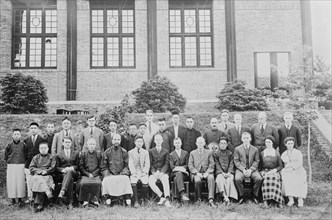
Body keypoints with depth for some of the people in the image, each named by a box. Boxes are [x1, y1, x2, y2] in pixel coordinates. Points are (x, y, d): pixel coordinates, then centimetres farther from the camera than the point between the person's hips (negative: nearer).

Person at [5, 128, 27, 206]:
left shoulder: (23, 145, 0)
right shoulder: (9, 145, 2)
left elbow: (26, 154, 7)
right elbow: (6, 155, 13)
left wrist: (23, 161, 4)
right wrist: (9, 161, 8)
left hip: (21, 165, -1)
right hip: (11, 166, 1)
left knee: (20, 182, -3)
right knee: (11, 182, 1)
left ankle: (20, 199, 4)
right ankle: (13, 199, 10)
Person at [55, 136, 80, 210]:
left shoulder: (76, 153, 22)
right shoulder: (58, 154, 19)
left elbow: (78, 166, 13)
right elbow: (56, 168, 9)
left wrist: (72, 168, -11)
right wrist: (63, 170, -15)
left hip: (73, 173, 0)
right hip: (61, 174, 0)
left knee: (69, 171, -40)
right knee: (70, 179, -38)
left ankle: (62, 192, -58)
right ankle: (70, 202, -49)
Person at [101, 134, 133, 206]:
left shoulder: (124, 152, 10)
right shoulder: (107, 152, 10)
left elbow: (126, 166, 8)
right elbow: (104, 167, 9)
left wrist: (123, 173, -10)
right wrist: (108, 174, -8)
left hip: (121, 174, 0)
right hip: (110, 175, 0)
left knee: (126, 179, -32)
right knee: (106, 180, -32)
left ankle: (128, 200, -31)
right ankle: (108, 198, -26)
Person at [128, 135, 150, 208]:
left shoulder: (146, 152, 12)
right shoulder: (131, 152, 8)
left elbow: (147, 164, 6)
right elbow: (131, 164, 0)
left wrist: (144, 172, -11)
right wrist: (133, 173, -14)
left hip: (143, 172, 1)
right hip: (134, 172, 0)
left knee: (145, 182, -28)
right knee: (133, 182, -31)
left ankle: (144, 199, -5)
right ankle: (135, 201, -19)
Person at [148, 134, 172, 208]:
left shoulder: (166, 151, 14)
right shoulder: (151, 151, 15)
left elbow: (166, 164, 5)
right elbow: (150, 164, 7)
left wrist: (161, 172, -13)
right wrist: (154, 172, -11)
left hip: (163, 172, -1)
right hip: (154, 172, 1)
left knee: (165, 180, -34)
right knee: (151, 182, -31)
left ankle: (167, 199, -41)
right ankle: (161, 196, -23)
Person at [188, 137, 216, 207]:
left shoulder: (209, 152, 16)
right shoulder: (192, 153, 16)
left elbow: (212, 165, 7)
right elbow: (190, 165, 6)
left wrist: (207, 172, -11)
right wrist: (197, 173, -10)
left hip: (206, 172, 0)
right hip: (196, 173, 0)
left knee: (211, 178, -34)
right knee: (197, 180, -34)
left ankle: (211, 200, -40)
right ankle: (199, 199, -13)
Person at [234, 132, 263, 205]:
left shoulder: (255, 149, 10)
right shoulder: (237, 149, 6)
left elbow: (256, 161, 5)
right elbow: (236, 161, 1)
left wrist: (250, 170, -11)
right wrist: (243, 169, -13)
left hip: (252, 169, 1)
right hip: (241, 169, -1)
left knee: (259, 179, -26)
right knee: (237, 179, -31)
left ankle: (255, 197, -7)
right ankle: (241, 197, -11)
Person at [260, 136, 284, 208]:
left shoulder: (277, 153, 11)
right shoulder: (262, 153, 14)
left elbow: (280, 166, 8)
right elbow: (260, 166, 14)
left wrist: (274, 170, -10)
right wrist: (263, 171, -6)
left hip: (274, 172, 0)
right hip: (264, 171, 1)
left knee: (274, 178, -36)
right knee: (267, 178, -35)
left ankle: (278, 200, -38)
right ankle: (265, 200, -39)